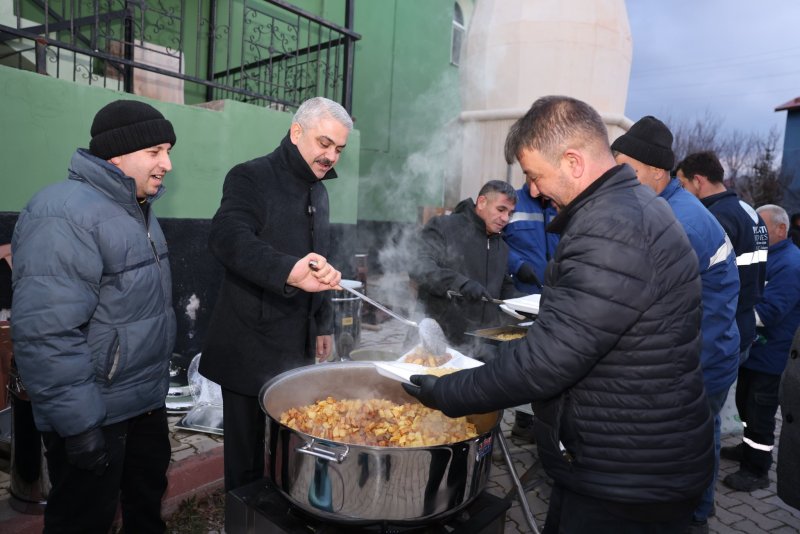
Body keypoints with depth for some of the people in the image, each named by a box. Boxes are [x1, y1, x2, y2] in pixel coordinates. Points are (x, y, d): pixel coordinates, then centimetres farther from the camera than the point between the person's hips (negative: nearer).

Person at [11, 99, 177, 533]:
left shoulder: (135, 208, 9)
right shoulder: (65, 216, -22)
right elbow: (46, 335, -28)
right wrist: (79, 424, -24)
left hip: (146, 401, 9)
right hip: (92, 415, -8)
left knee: (148, 498, 24)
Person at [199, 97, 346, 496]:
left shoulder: (318, 192, 14)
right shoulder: (250, 178, -10)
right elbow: (227, 237, -29)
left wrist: (323, 324, 18)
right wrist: (288, 271, -46)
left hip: (299, 346, 7)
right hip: (250, 346, -6)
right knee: (247, 454, 7)